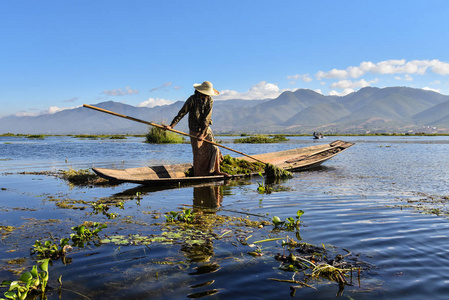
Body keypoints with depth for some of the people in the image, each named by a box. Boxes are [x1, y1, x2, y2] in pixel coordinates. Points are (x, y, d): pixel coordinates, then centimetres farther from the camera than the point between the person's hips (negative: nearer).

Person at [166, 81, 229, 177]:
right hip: (195, 131, -3)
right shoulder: (192, 99, -14)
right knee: (199, 153, 1)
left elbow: (207, 118, -11)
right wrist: (172, 125, -20)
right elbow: (182, 113, -13)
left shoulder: (210, 100, -5)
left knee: (214, 148, -4)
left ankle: (217, 170, 9)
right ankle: (197, 174, 16)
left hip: (206, 129, 3)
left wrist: (202, 133, -19)